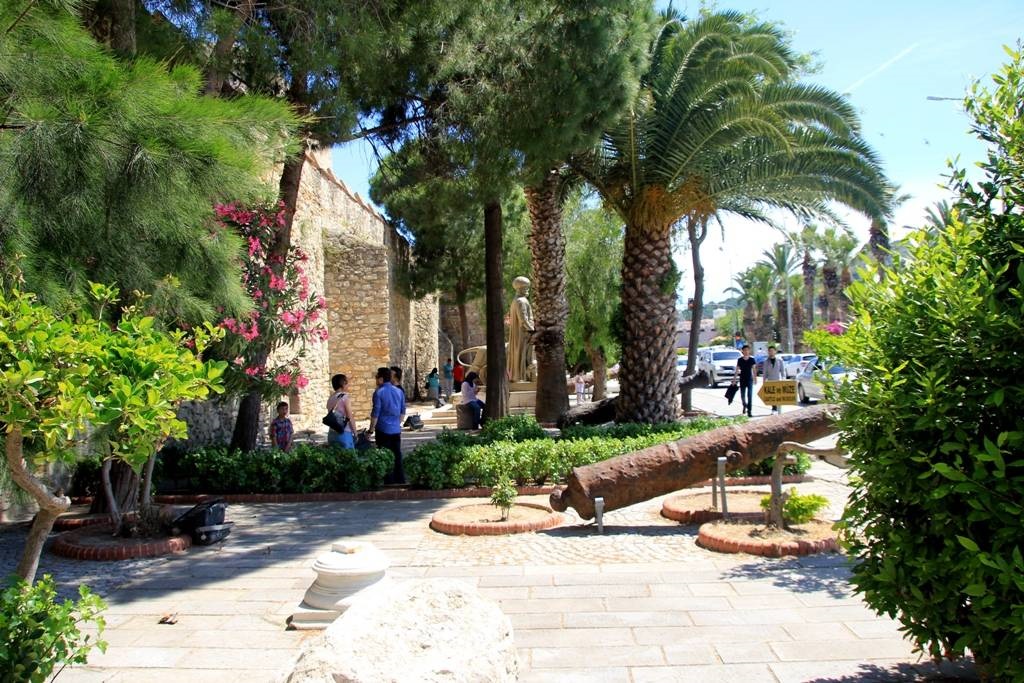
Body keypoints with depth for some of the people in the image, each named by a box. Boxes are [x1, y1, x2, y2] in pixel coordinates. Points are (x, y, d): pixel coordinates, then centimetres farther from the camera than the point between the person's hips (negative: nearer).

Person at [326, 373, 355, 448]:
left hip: (332, 433, 7)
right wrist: (355, 433, -2)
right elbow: (350, 418, -10)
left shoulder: (330, 399, 9)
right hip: (344, 433, -7)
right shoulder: (344, 397, -10)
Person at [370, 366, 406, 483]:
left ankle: (389, 482, 4)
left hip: (383, 430, -5)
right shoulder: (399, 391, 7)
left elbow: (375, 414, -11)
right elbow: (403, 412, 14)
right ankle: (400, 481, 16)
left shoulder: (379, 392, -11)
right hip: (396, 430, 5)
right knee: (397, 456, 12)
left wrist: (371, 429, -3)